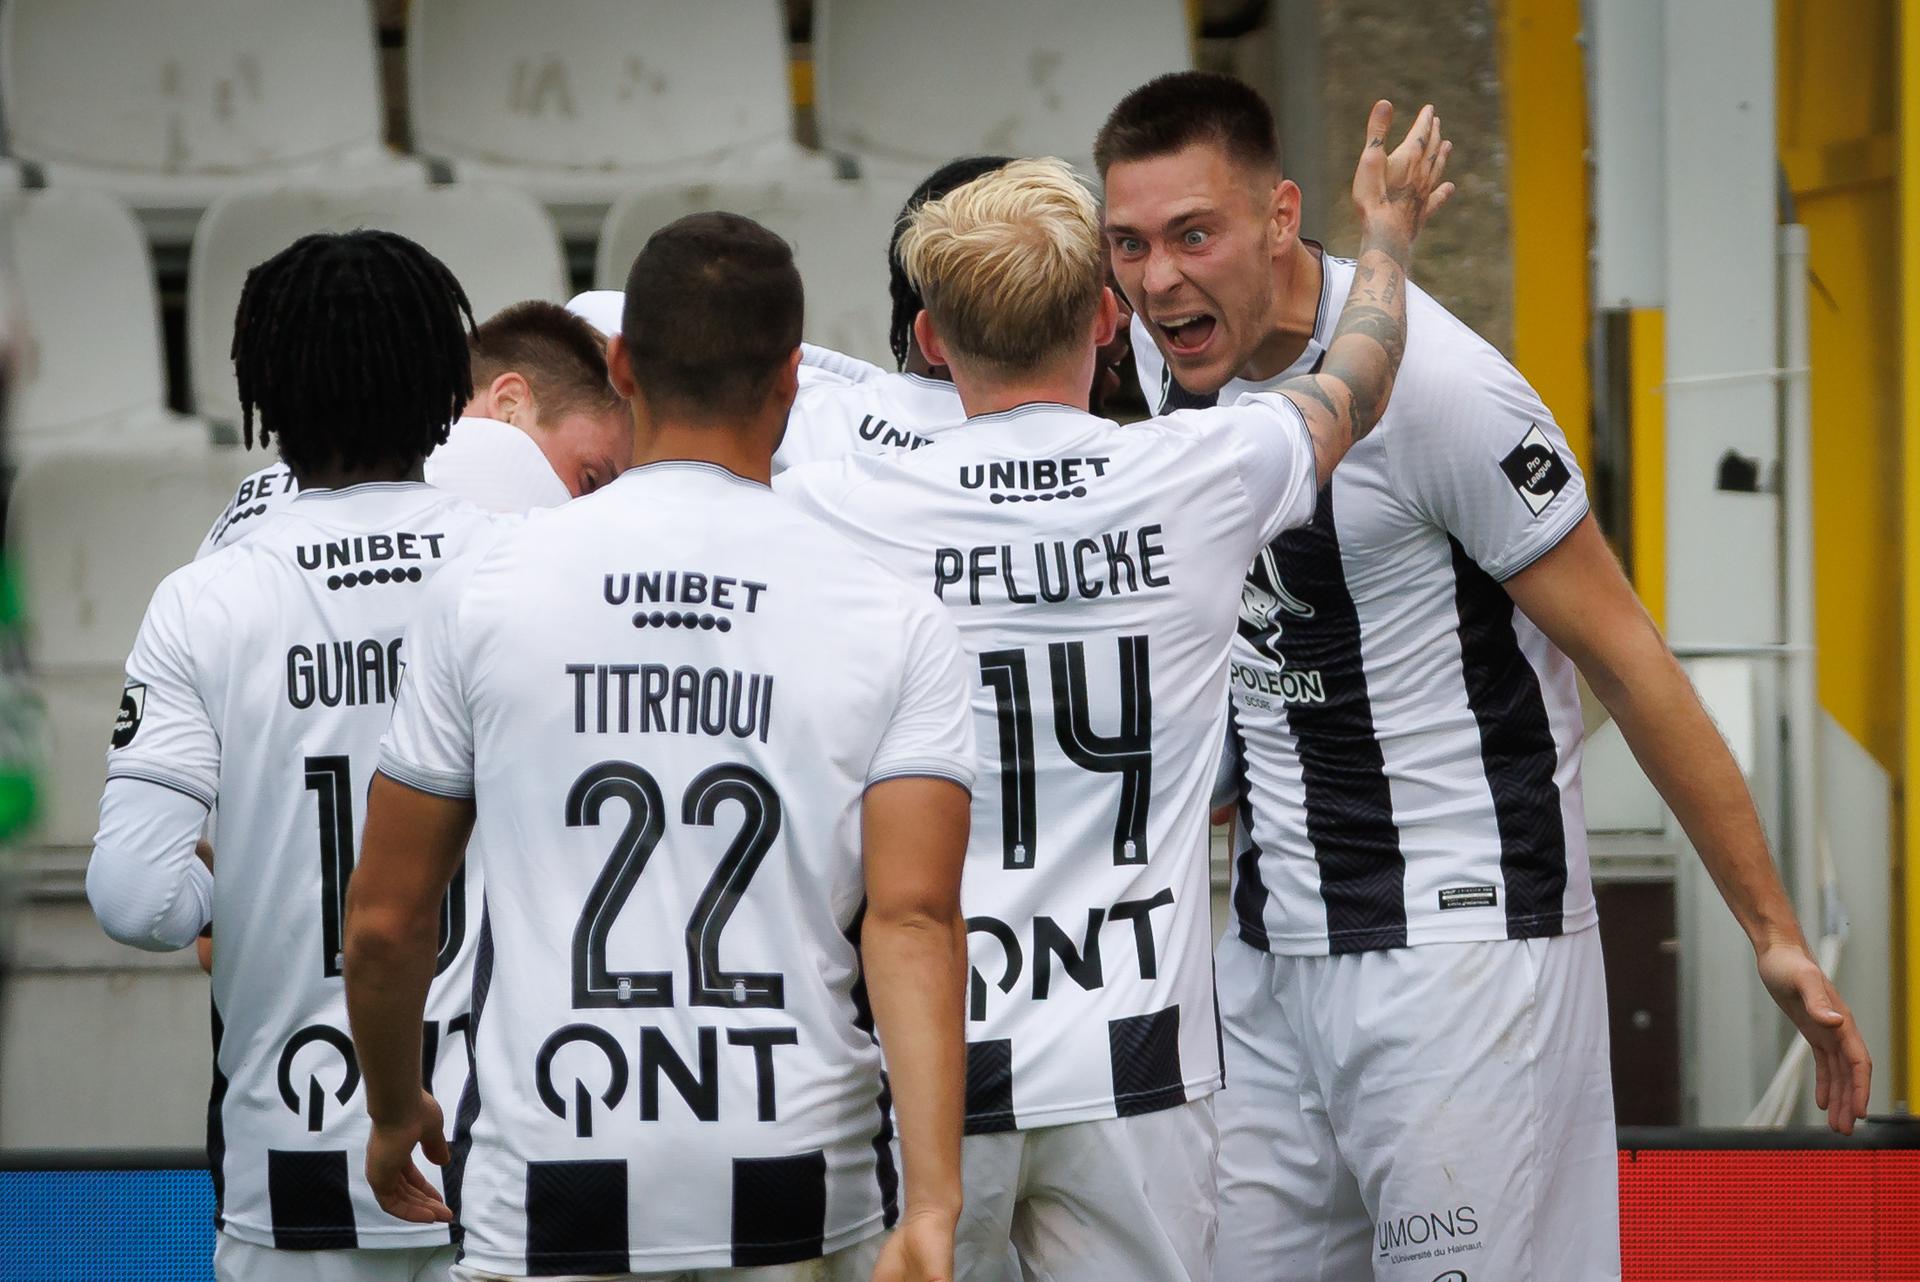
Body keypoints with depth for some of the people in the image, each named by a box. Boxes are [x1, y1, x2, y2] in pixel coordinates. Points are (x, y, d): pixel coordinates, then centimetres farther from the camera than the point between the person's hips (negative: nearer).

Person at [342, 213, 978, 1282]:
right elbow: (913, 917, -12)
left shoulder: (485, 597, 1)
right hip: (802, 1195, 1)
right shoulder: (894, 622, -1)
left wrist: (396, 1115, 23)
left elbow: (385, 922, 6)